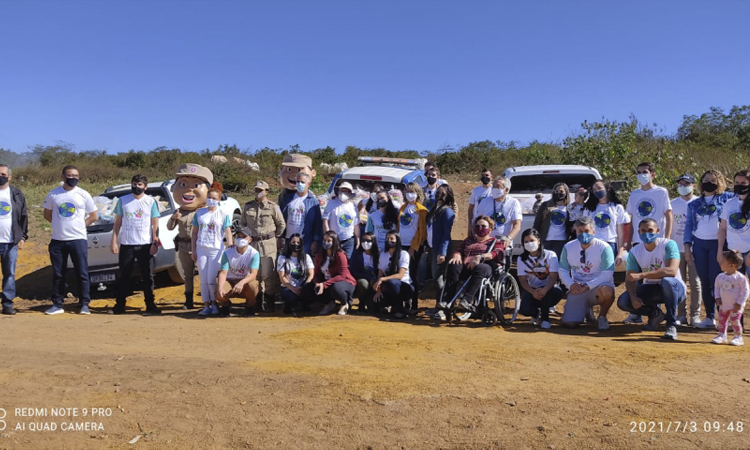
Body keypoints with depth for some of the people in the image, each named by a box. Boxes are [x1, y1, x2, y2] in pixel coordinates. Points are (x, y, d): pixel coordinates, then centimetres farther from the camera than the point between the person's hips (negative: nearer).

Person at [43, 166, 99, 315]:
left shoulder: (83, 195, 1)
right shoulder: (53, 194, 5)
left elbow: (94, 216, 7)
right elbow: (47, 214, 16)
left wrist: (80, 225, 1)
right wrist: (61, 225, 6)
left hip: (78, 240, -1)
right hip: (57, 241, 2)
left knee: (82, 274, 0)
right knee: (58, 274, 8)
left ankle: (84, 304, 7)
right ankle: (57, 305, 17)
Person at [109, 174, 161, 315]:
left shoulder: (151, 201, 3)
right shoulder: (123, 200, 6)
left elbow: (155, 224, 3)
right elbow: (118, 222, 8)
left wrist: (155, 243, -5)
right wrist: (113, 241, 2)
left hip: (145, 245, -1)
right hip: (126, 245, 1)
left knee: (148, 276, 2)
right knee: (124, 277, 7)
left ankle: (150, 305, 8)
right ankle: (120, 305, 15)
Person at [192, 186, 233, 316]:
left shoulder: (223, 215, 3)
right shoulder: (199, 213, 9)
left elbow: (228, 233, -1)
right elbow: (194, 233, 12)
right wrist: (193, 251, 7)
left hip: (216, 250, -3)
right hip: (201, 249, 3)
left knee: (211, 280, -7)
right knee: (203, 280, 4)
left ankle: (214, 304, 12)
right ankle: (206, 306, 13)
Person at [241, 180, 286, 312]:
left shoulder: (273, 207, -1)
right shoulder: (248, 206, 8)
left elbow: (281, 224, 7)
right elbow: (242, 224, 19)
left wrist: (273, 237, 7)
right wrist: (247, 233, 7)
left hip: (268, 245, -3)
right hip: (252, 243, 3)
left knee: (269, 274, -3)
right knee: (255, 273, 6)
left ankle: (270, 303, 7)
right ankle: (258, 302, 16)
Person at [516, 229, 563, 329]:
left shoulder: (550, 255, -6)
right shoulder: (522, 259, 0)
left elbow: (553, 277, -13)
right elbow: (523, 280, -5)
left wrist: (545, 290, -34)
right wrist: (533, 292, -26)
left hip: (548, 288, -1)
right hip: (531, 290, 1)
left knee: (557, 292, -37)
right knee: (524, 310, -28)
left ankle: (545, 317, -6)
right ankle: (536, 313, 15)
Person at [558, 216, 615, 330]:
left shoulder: (604, 247, -12)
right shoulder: (568, 247, 0)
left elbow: (607, 274, -16)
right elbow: (562, 270, 4)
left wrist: (588, 285, -25)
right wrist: (571, 284, -14)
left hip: (598, 286, -3)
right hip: (577, 289, 3)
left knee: (607, 291, -41)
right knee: (569, 323, -12)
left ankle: (602, 317, -6)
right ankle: (586, 310, 26)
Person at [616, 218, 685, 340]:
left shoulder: (669, 245, -16)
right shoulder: (635, 252, -3)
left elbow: (672, 271, -32)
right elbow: (630, 278, -8)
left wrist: (641, 275, -37)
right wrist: (633, 297, -28)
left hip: (675, 289, -4)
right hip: (650, 289, 4)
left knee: (667, 281, -39)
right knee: (623, 301, -18)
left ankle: (671, 325, -23)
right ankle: (655, 313, 12)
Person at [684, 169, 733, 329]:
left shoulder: (727, 198, 6)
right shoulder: (694, 204, 14)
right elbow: (689, 225, 11)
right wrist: (687, 246, 4)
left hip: (718, 244, -3)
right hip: (699, 244, 3)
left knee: (717, 281, -7)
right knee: (704, 282, 5)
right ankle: (710, 318, 13)